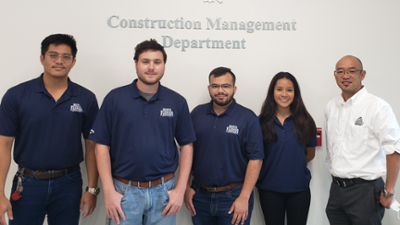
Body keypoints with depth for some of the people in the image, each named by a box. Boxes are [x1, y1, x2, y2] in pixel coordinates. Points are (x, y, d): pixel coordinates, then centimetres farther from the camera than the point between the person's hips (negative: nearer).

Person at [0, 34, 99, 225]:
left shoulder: (86, 99, -2)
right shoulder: (16, 96, -5)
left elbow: (92, 146, 1)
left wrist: (92, 189, -2)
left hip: (68, 184, 1)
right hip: (27, 184, 0)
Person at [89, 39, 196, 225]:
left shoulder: (177, 102, 1)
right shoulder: (115, 98, -3)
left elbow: (186, 146, 4)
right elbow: (102, 145, -2)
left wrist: (180, 190, -2)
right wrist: (109, 192, -8)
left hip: (163, 191, 1)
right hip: (124, 191, -1)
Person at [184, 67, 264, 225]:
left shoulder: (248, 118, -6)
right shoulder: (196, 114, 3)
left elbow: (255, 159, -9)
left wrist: (244, 198, -13)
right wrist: (186, 187, 3)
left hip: (234, 196, -3)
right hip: (200, 195, 3)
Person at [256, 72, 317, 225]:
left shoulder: (305, 121, 1)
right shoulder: (262, 121, -4)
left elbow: (310, 154, 11)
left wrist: (294, 165, 7)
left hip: (299, 189, 1)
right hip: (270, 189, -1)